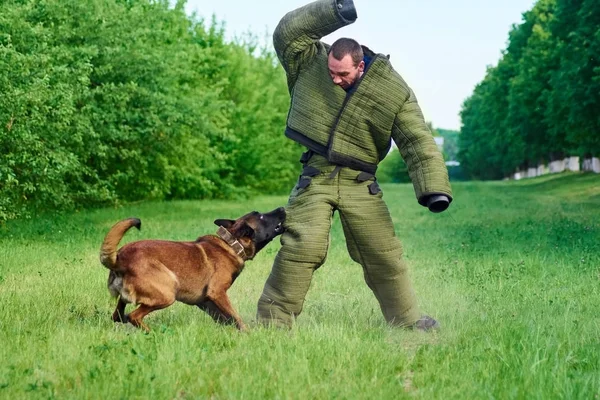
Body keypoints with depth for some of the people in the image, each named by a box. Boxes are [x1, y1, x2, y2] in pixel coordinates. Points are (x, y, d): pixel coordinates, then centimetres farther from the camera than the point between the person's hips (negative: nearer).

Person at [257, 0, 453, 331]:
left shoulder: (393, 93, -7)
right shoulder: (309, 65, -2)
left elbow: (418, 142, -10)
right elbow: (288, 31, -12)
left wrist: (433, 188, -22)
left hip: (360, 183, 1)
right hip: (315, 179, -1)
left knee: (383, 254, 5)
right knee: (300, 248, -13)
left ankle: (406, 319, 20)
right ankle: (273, 321, -3)